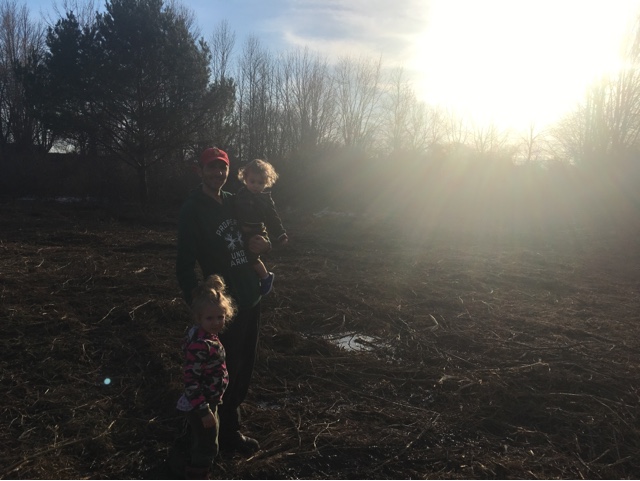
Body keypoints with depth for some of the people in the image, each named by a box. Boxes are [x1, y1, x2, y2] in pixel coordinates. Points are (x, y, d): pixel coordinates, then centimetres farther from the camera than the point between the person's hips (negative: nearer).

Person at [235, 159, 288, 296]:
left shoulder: (266, 199, -2)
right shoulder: (240, 195, 3)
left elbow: (273, 218, 0)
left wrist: (281, 234, -6)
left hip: (258, 234, -4)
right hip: (241, 234, 4)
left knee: (252, 257, -17)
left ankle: (266, 277, 7)